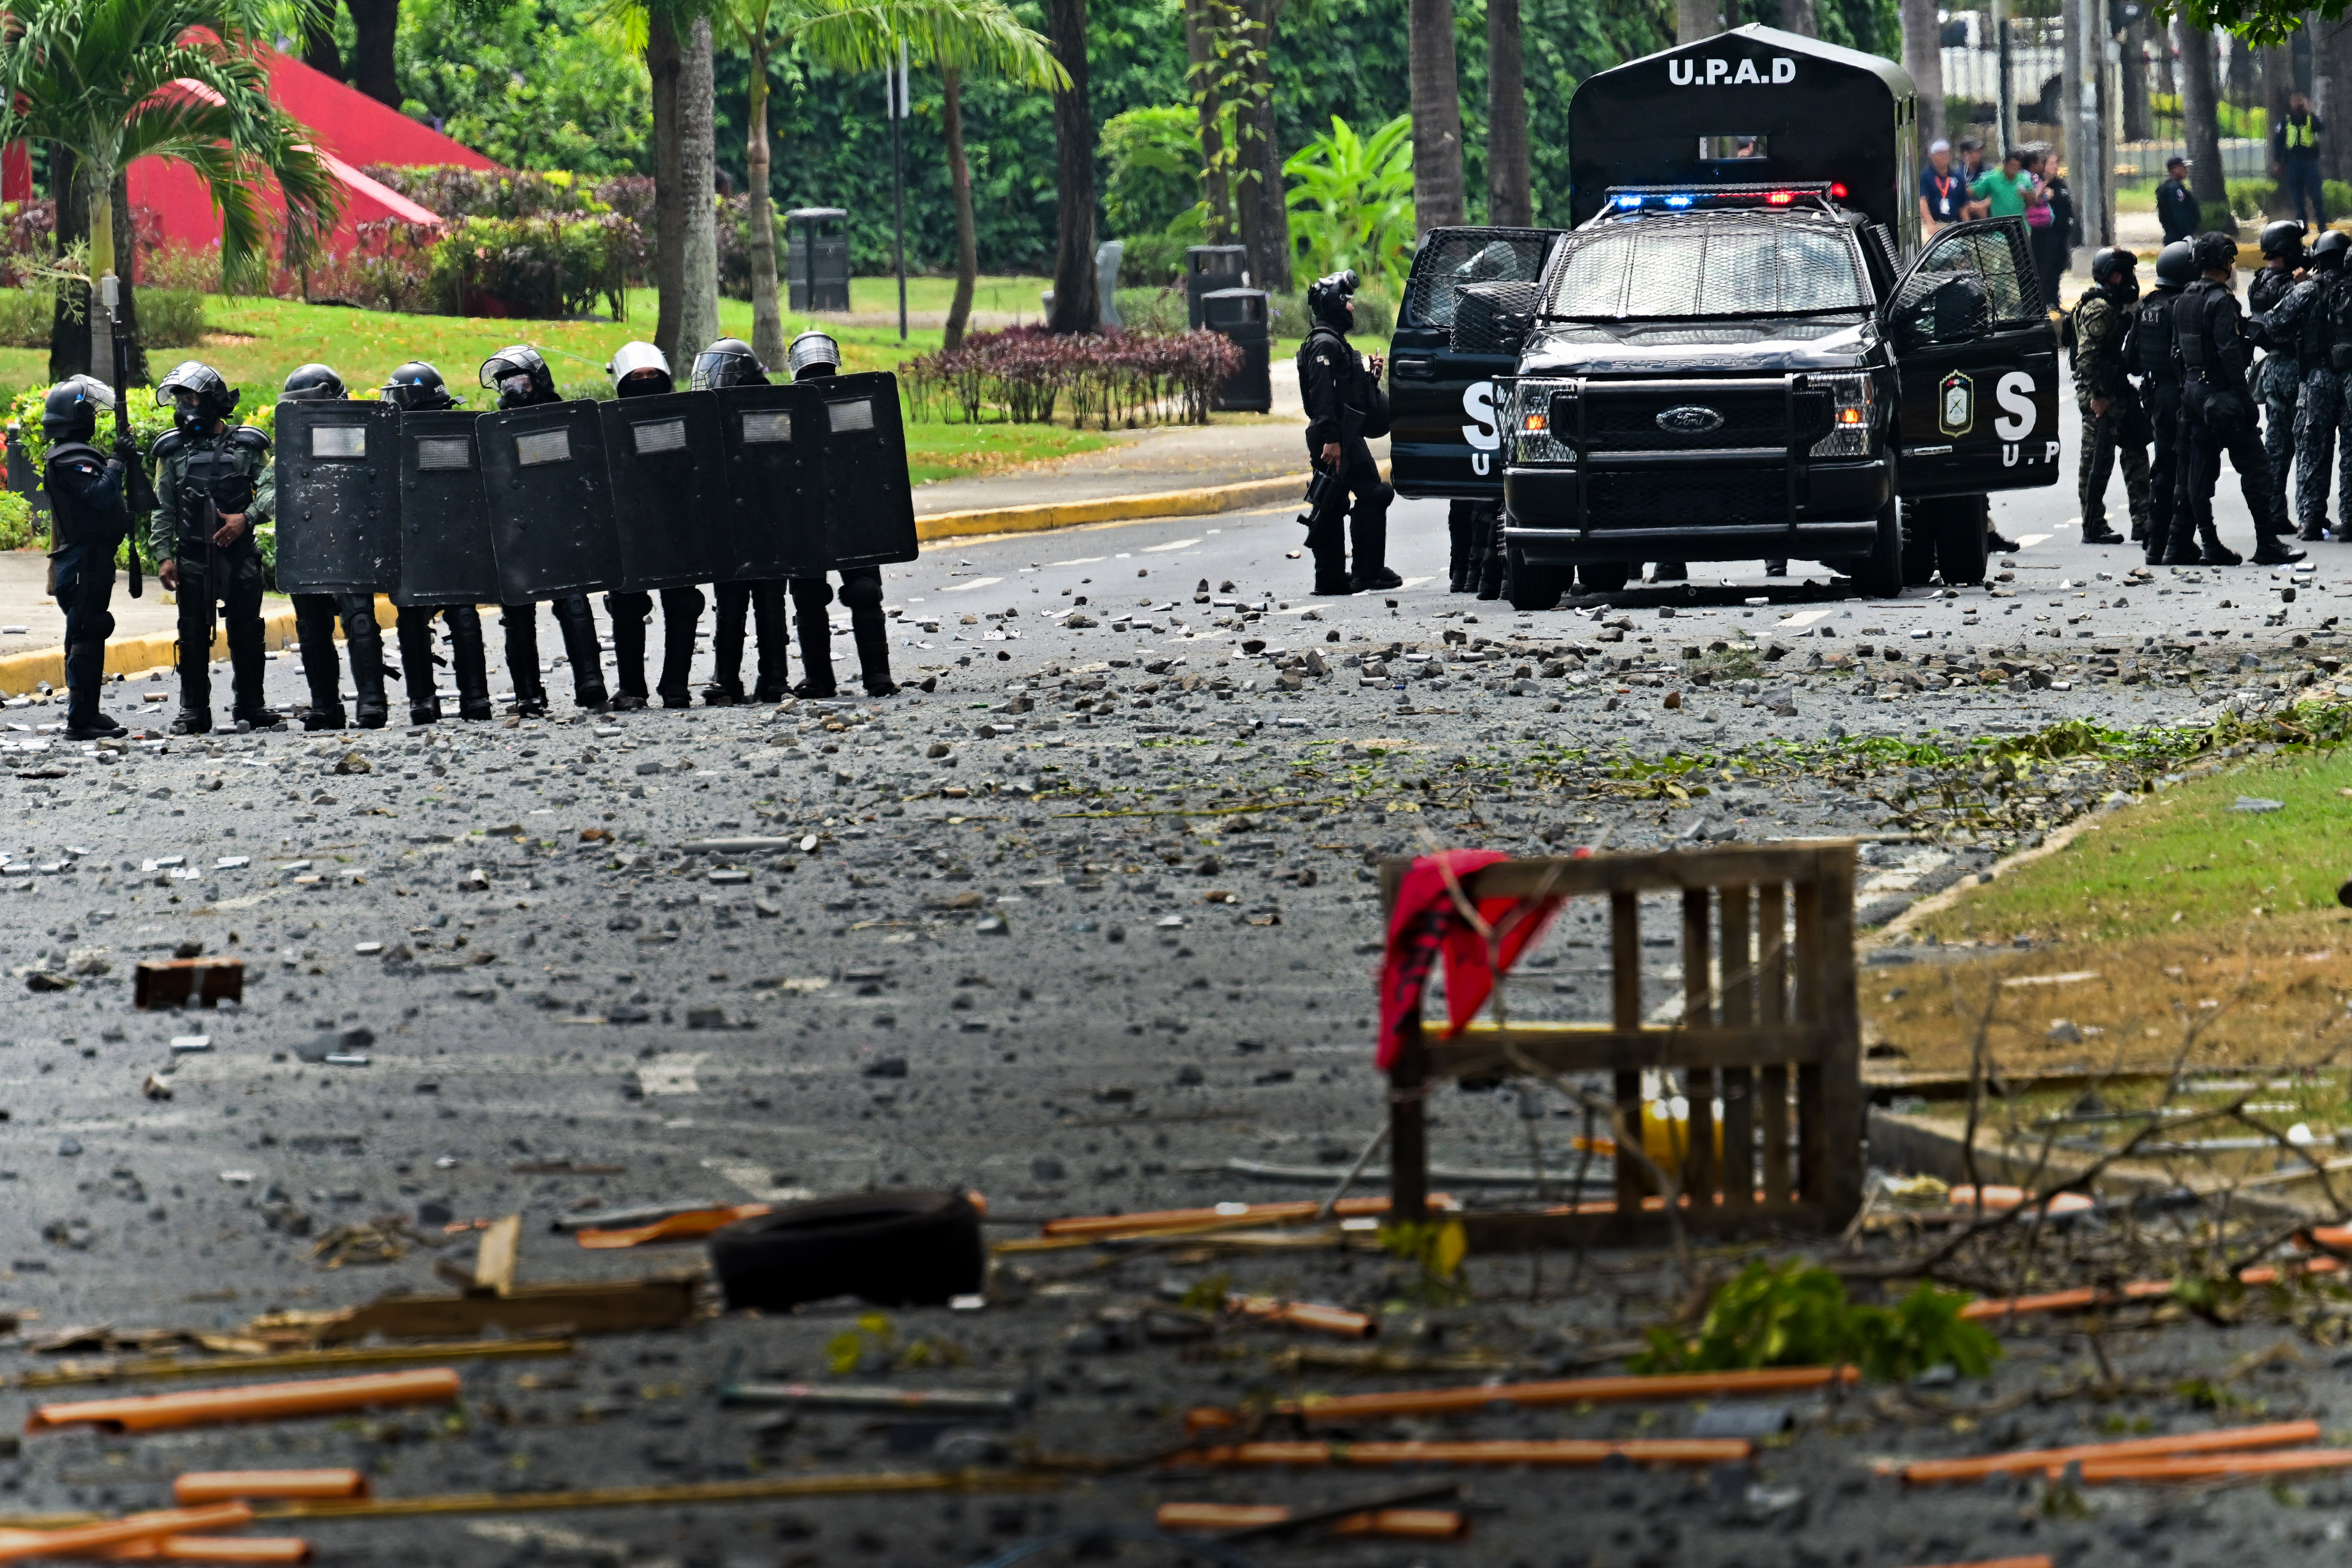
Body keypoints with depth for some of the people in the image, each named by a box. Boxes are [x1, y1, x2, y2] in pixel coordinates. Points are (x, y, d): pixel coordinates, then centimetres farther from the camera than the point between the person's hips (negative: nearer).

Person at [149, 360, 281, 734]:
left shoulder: (247, 445, 4)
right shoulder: (174, 448, 8)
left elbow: (270, 489, -3)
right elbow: (162, 509, 7)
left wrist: (247, 518, -19)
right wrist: (164, 556, -2)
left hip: (240, 556, -1)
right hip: (192, 559, 1)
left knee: (247, 634, 5)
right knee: (194, 637, 1)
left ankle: (250, 706, 16)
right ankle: (194, 711, 7)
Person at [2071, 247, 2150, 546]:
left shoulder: (2115, 305, 16)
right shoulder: (2099, 308, -15)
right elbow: (2087, 355, -21)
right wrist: (2096, 395, -23)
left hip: (2117, 391, 10)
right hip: (2101, 396, -10)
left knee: (2135, 451, 9)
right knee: (2098, 460, -4)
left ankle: (2142, 521, 12)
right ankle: (2094, 528, 0)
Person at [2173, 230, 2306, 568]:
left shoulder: (2184, 300, 11)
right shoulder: (2220, 301, -15)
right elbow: (2230, 353, -20)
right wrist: (2245, 397, -18)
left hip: (2192, 390, 9)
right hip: (2221, 394, -9)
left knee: (2198, 472, 7)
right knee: (2253, 466, -4)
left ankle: (2210, 545, 8)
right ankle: (2267, 544, -5)